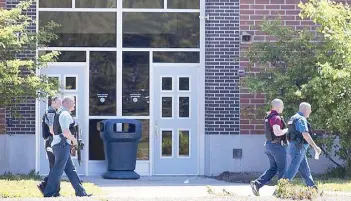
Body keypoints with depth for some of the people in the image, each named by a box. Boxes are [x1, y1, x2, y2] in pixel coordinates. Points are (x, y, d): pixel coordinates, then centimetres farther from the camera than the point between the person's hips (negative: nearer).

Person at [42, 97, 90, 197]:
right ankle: (48, 193, -7)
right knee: (57, 170, -8)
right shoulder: (65, 114, -12)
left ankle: (80, 192, 14)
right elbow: (65, 132, -23)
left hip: (57, 144, 11)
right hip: (62, 145, -11)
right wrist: (74, 140, -7)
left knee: (70, 170, 11)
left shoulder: (59, 113, 20)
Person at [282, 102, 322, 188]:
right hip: (298, 149, -10)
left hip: (293, 147, 10)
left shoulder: (294, 118, 18)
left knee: (305, 171, 13)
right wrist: (315, 147, -23)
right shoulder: (301, 119, -14)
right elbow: (305, 134, -24)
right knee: (291, 171, -10)